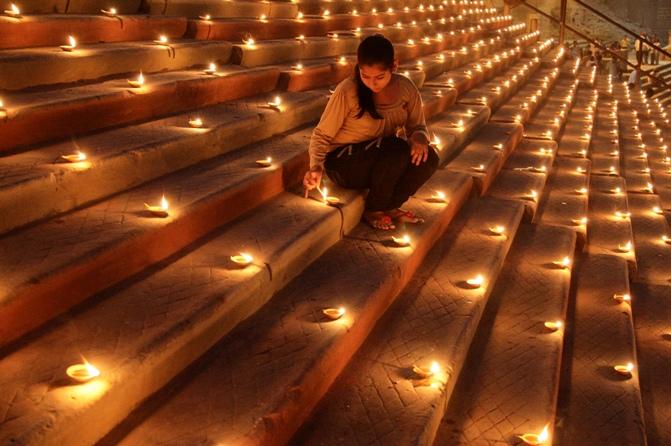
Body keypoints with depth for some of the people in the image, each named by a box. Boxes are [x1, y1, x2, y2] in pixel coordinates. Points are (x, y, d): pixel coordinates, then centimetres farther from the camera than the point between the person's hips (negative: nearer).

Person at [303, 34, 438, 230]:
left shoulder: (405, 88, -7)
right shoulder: (347, 91, -19)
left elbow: (417, 126, 3)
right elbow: (322, 135, -12)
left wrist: (419, 138, -21)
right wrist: (316, 166, -29)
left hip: (384, 161, 5)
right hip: (344, 163, -5)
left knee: (428, 158, -22)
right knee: (398, 150, -31)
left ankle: (390, 206, -1)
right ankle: (373, 210, -10)